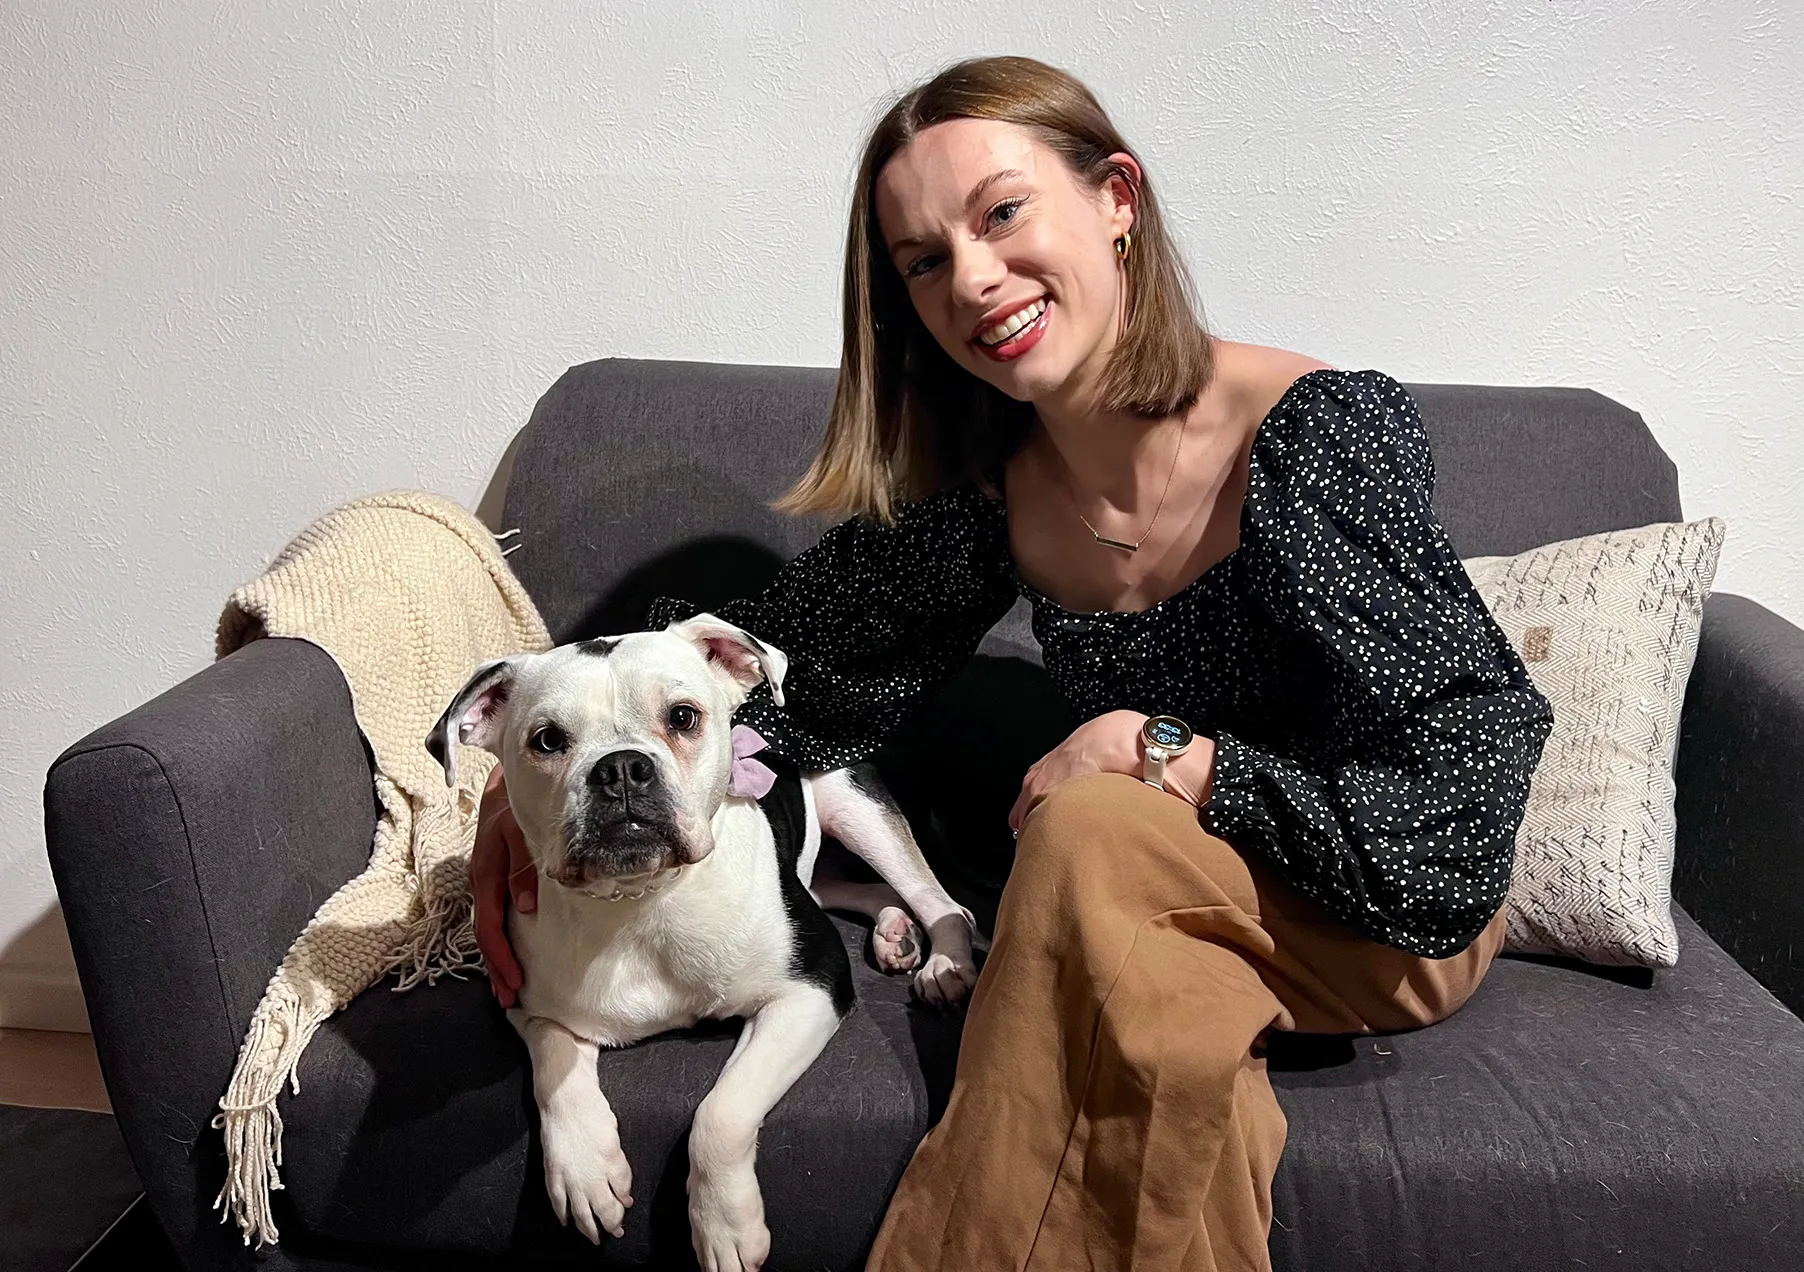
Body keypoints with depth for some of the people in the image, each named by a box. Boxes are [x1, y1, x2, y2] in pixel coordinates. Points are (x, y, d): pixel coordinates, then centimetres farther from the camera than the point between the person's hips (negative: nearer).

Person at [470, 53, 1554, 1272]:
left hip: (1403, 921, -3)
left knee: (1094, 836, -31)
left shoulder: (1324, 435, -24)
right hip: (1183, 897, 4)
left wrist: (1156, 752, -26)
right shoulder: (982, 489, -8)